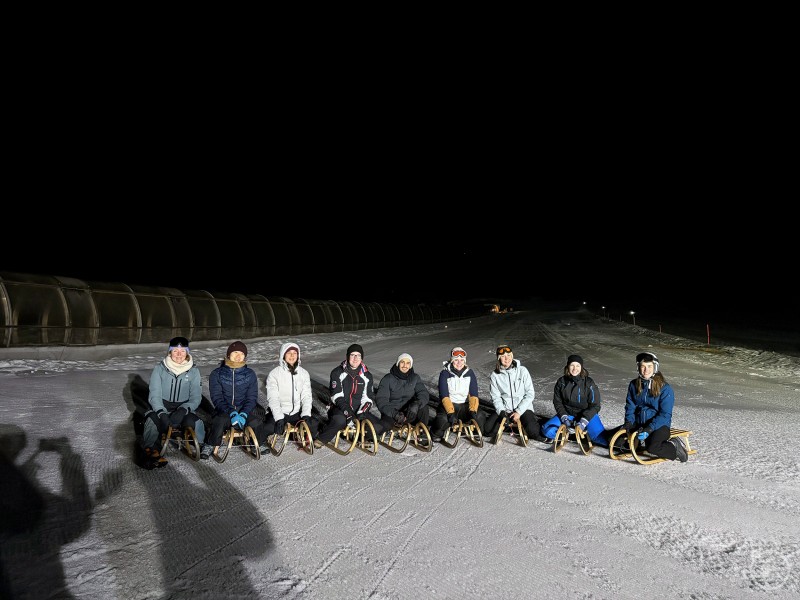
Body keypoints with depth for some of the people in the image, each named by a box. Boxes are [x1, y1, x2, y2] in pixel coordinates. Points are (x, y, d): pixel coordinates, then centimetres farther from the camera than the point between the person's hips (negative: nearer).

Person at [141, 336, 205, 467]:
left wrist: (183, 410, -25)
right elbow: (154, 395, -8)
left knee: (194, 422, -32)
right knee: (152, 420, -34)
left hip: (183, 409, 0)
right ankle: (150, 452, -13)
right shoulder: (159, 369, -2)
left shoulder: (193, 371, 0)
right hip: (162, 407, 0)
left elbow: (196, 397, -4)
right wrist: (161, 413, -26)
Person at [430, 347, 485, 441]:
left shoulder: (470, 373, 4)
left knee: (480, 416, -26)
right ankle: (436, 435, 0)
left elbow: (474, 395, -3)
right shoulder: (445, 374, -6)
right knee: (443, 419, -35)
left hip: (465, 406, 3)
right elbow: (444, 396, -16)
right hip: (448, 405, -2)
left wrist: (473, 410, -22)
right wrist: (451, 413, -30)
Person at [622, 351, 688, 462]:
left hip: (660, 425, -5)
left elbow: (665, 415, -14)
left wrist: (649, 429, -25)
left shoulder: (665, 388, -10)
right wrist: (628, 422, -10)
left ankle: (674, 447, 1)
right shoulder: (634, 385, 3)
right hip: (638, 423, 5)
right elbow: (630, 406, 8)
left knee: (652, 448, -31)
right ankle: (639, 441, 10)